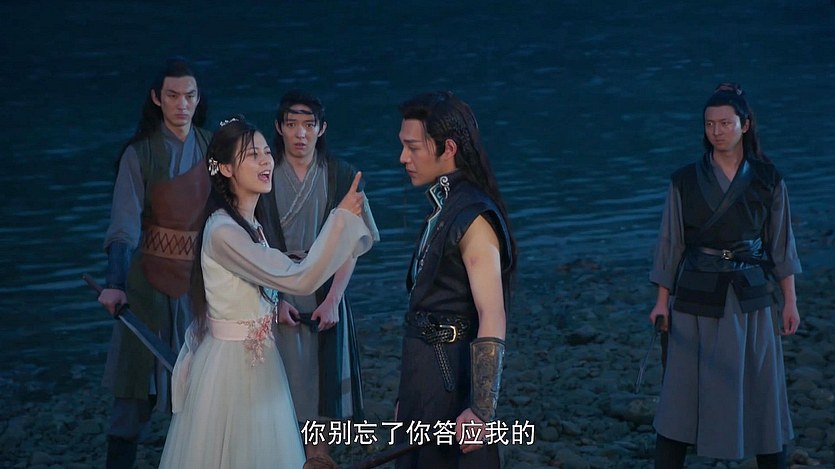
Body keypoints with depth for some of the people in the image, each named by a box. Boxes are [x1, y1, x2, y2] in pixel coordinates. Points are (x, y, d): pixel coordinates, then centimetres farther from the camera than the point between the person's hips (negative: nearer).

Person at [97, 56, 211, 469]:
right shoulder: (139, 154, -8)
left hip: (203, 280, 4)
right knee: (139, 390, -2)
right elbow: (125, 225, -17)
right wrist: (115, 284, -30)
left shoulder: (211, 148, 4)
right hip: (153, 281, -3)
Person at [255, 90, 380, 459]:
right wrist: (273, 299, -13)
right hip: (274, 295, -1)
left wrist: (333, 300, -11)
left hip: (324, 296, 1)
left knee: (318, 395, 4)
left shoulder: (340, 176, -1)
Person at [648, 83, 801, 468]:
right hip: (696, 298, 0)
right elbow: (670, 244, 3)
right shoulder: (685, 181, -1)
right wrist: (663, 300, 0)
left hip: (750, 299, 0)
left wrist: (789, 300, 2)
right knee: (682, 394, 1)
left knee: (761, 392, 4)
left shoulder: (767, 180, 0)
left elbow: (780, 244, 4)